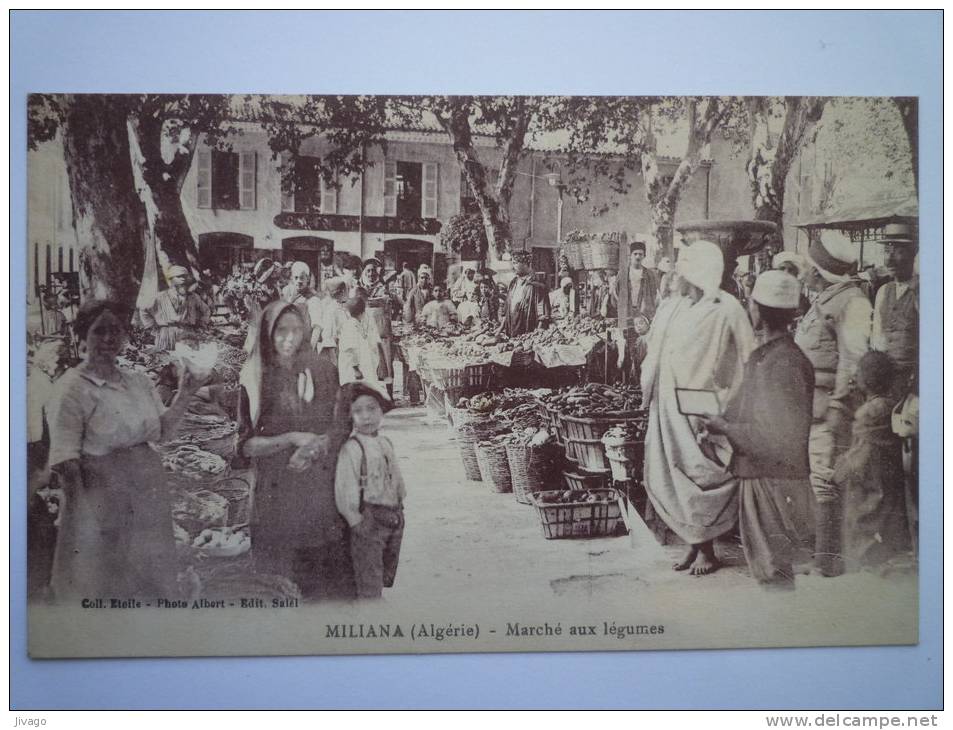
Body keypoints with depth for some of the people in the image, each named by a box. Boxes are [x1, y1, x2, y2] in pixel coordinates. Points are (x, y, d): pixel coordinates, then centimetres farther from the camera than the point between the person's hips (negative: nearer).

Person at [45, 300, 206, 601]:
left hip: (150, 494, 6)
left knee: (152, 580, 15)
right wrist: (80, 512, -19)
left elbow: (163, 431, 15)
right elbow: (65, 461, -14)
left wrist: (184, 396, 2)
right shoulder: (73, 387, -11)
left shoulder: (139, 382, 8)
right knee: (104, 582, 4)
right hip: (103, 495, -6)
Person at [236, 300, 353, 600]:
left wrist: (316, 446, -13)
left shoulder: (322, 371, 4)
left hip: (323, 489, 2)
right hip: (277, 493, -2)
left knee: (330, 567, -1)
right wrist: (291, 439, -16)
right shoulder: (255, 380, -2)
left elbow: (342, 426, 6)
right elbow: (246, 445, -3)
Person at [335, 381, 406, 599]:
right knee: (369, 588, -5)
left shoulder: (386, 443, 11)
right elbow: (344, 491, -14)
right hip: (368, 521, -7)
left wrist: (398, 513, 11)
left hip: (394, 519, 7)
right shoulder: (352, 447, -11)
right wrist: (356, 522, -16)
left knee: (386, 579, 17)